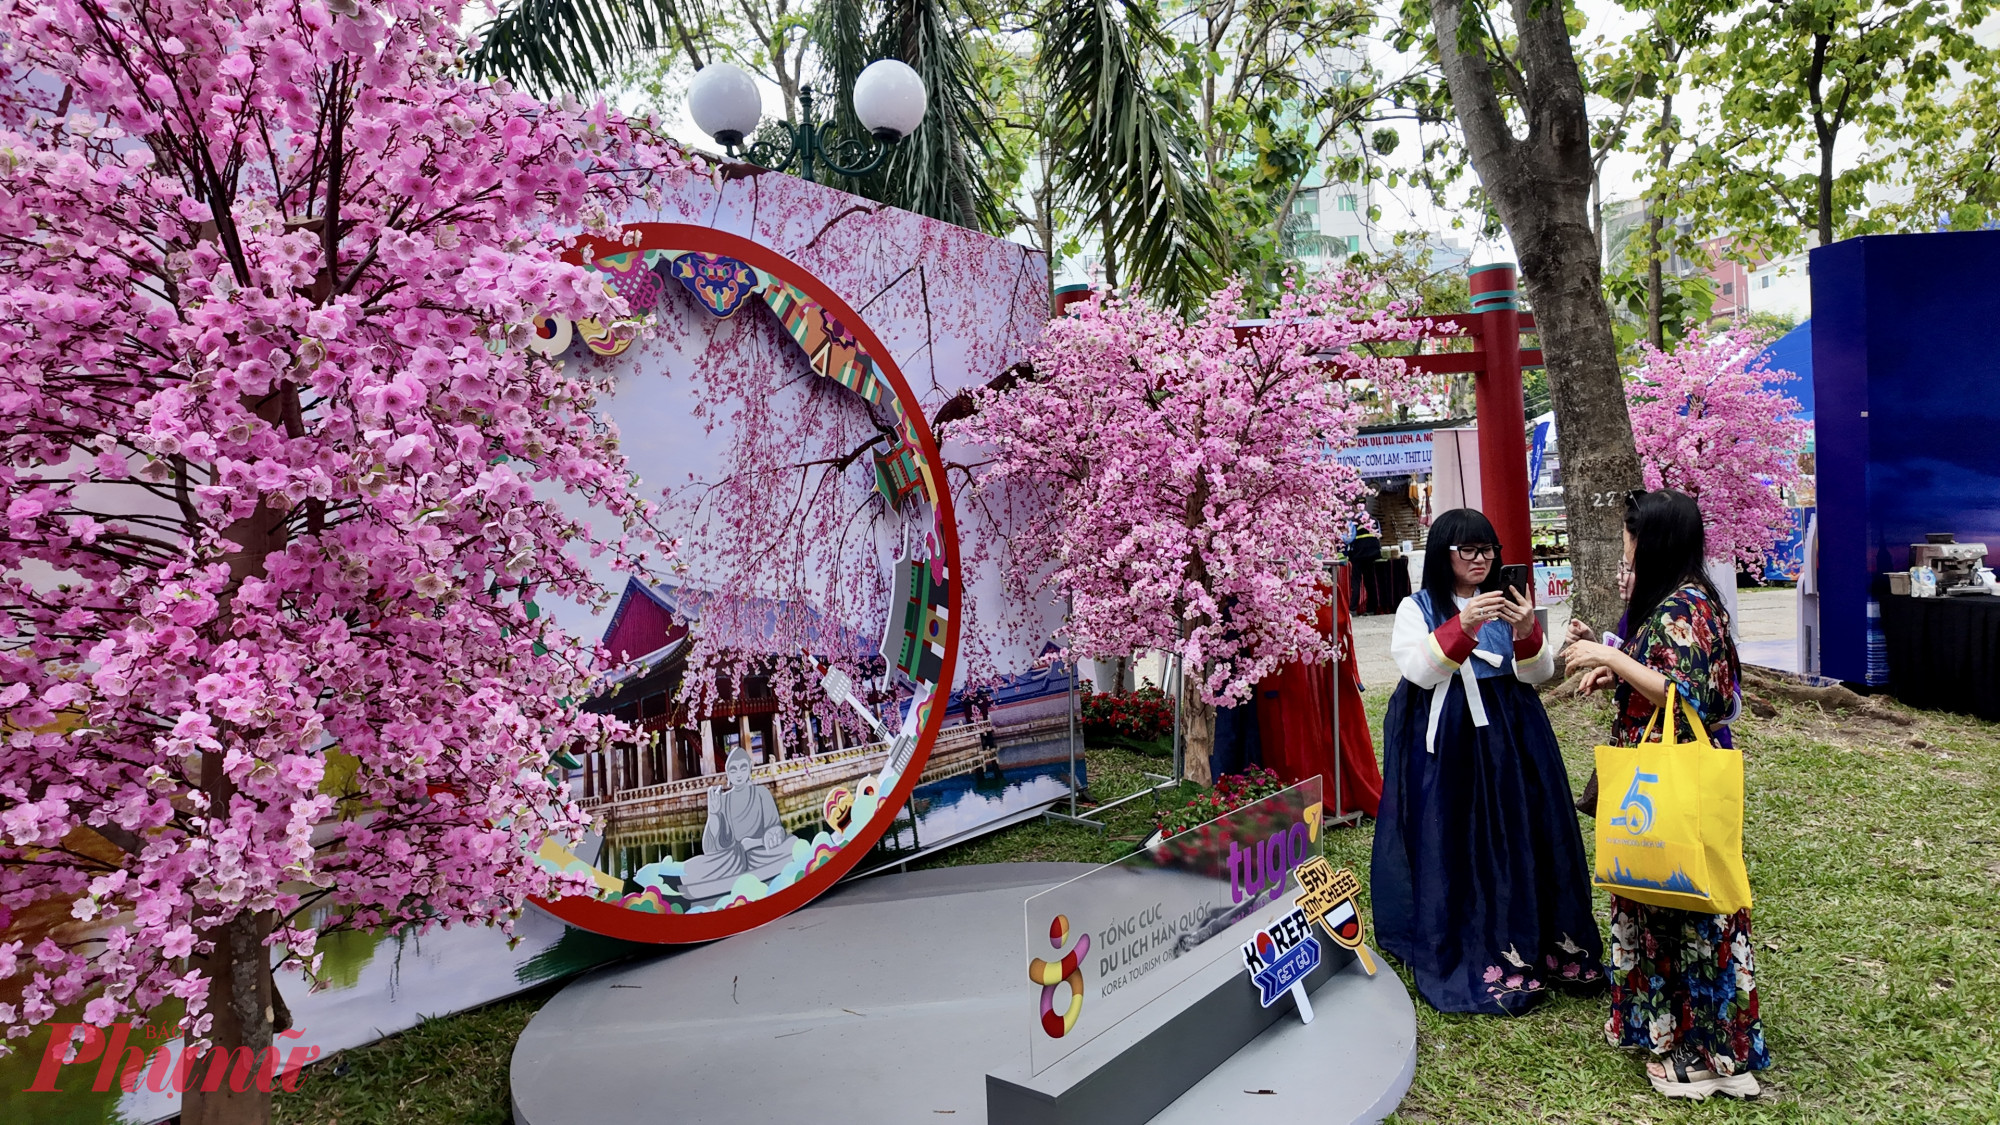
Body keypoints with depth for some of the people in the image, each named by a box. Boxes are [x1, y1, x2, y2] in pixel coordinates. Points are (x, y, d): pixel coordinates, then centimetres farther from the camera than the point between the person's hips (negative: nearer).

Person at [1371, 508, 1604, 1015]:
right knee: (1456, 843, -3)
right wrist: (1462, 626, -26)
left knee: (1520, 835, 5)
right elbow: (1420, 671, -14)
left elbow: (1538, 672, 4)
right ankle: (1472, 957, 6)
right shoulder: (1417, 608, -1)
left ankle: (1533, 943, 18)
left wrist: (1528, 633, -17)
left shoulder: (1504, 604, 11)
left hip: (1509, 738, 4)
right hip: (1445, 743, -4)